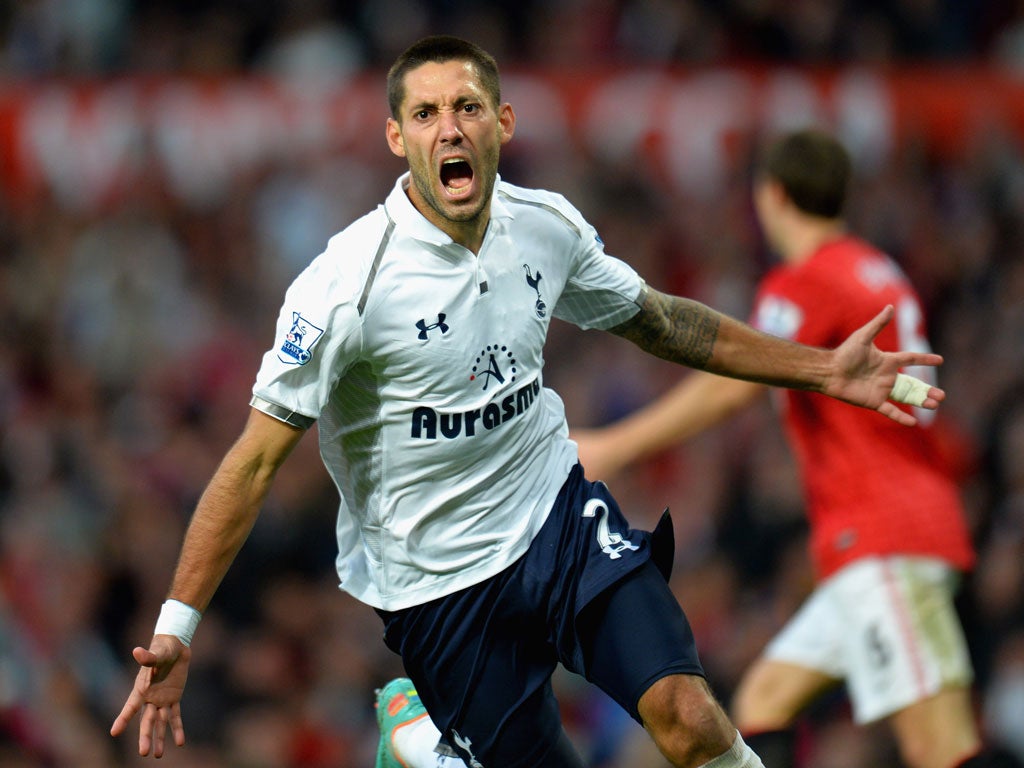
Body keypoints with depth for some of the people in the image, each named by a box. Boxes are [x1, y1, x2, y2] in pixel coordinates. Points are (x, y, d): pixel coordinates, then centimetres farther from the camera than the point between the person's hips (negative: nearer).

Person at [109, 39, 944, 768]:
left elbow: (658, 321, 15)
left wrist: (825, 372, 16)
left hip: (561, 514, 4)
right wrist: (176, 628, -21)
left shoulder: (547, 226, -4)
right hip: (440, 585, -4)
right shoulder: (346, 284, -21)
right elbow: (255, 461, -17)